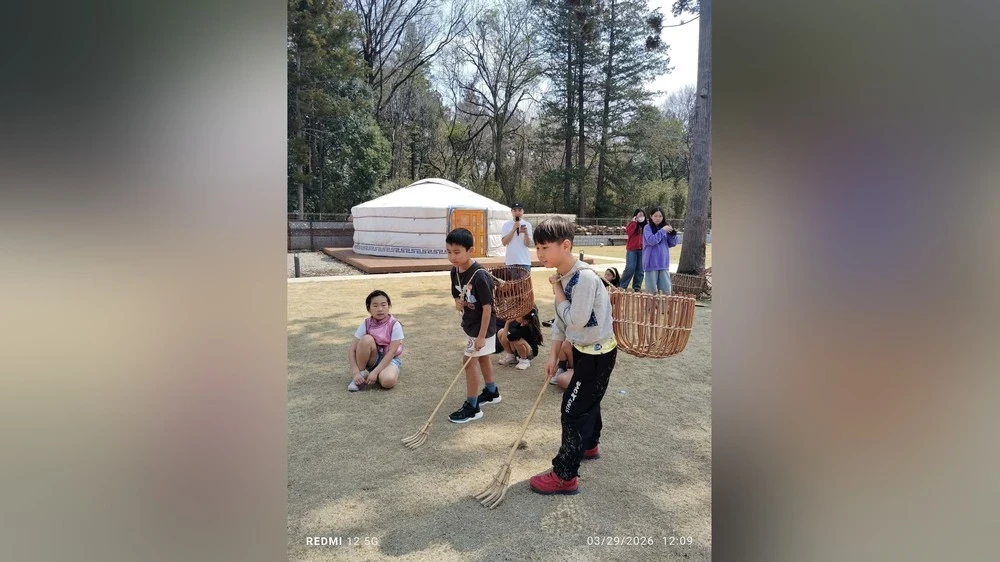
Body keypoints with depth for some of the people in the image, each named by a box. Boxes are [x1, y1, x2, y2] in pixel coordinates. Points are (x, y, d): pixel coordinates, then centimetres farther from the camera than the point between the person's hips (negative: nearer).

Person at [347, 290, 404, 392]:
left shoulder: (395, 325, -17)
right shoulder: (366, 324, -10)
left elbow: (392, 352, -21)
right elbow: (352, 351, -12)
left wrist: (374, 372, -28)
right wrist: (356, 373, -25)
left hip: (389, 360, -2)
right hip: (372, 359, 3)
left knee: (388, 381, -37)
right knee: (367, 339, -29)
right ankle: (362, 373, -13)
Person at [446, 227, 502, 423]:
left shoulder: (479, 275, -28)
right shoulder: (455, 271, -3)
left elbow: (487, 307, -25)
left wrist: (481, 336, -23)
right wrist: (459, 303, -13)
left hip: (481, 327, -8)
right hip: (470, 324, 8)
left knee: (470, 363, -3)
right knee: (482, 359, 22)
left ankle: (472, 407, 10)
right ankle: (492, 392, 42)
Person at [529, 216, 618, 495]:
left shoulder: (585, 277, -29)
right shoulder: (563, 276, 0)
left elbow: (575, 320, -30)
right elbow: (561, 320, 8)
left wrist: (557, 291, -19)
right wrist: (553, 355, 7)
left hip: (598, 353, -9)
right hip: (583, 349, 9)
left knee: (573, 411, -5)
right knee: (588, 401, 27)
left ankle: (565, 476, 6)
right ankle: (589, 445, 50)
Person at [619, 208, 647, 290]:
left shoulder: (646, 226, 11)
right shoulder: (631, 224, 4)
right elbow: (629, 232, -16)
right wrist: (634, 222, -14)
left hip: (642, 250, 3)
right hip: (632, 249, -3)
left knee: (640, 270, 5)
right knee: (630, 268, -11)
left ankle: (637, 288, 12)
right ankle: (622, 287, -2)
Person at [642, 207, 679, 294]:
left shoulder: (665, 227, 10)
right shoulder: (647, 228, -3)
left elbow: (672, 244, 10)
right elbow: (651, 240, -18)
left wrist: (672, 234, -7)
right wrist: (662, 231, -19)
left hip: (664, 263, 4)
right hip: (652, 263, -4)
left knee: (666, 290, 5)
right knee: (651, 290, 2)